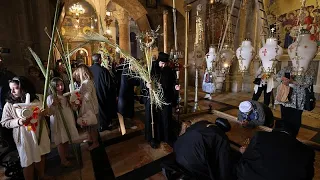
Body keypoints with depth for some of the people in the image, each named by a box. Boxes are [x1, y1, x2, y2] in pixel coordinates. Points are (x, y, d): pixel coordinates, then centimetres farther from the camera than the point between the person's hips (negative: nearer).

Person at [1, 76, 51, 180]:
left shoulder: (38, 98, -2)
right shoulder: (9, 104, -9)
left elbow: (46, 111, 11)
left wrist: (45, 112, -12)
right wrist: (18, 121, -22)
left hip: (40, 132, 4)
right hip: (24, 136, -3)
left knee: (41, 155, 19)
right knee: (28, 161, 9)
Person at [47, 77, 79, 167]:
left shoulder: (66, 96, 5)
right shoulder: (51, 97, -14)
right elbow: (50, 112, -18)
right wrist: (53, 104, -32)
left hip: (68, 121, 6)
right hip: (58, 122, -5)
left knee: (67, 140, 17)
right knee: (61, 141, 6)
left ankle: (66, 155, 36)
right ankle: (63, 160, 21)